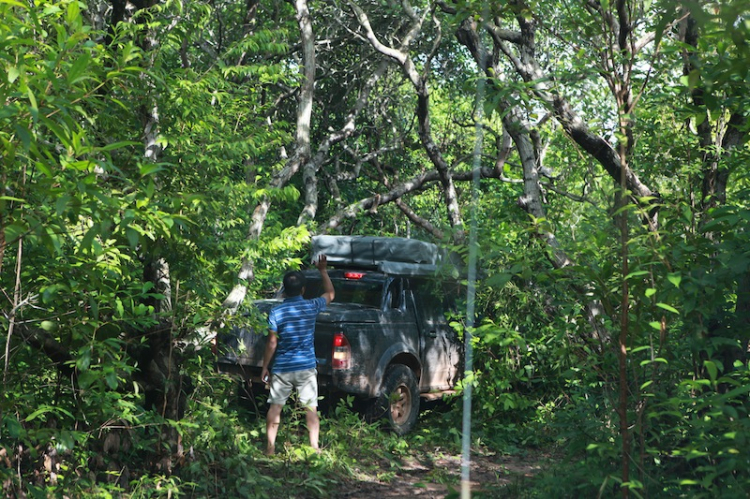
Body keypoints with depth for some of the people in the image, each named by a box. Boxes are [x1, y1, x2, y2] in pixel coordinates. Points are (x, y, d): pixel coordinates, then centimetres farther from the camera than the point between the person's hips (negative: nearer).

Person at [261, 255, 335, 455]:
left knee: (275, 407, 10)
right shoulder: (312, 307, -4)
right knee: (311, 408, 6)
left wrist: (265, 367, 3)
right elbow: (330, 294, 16)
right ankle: (314, 446, 6)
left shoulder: (276, 312, -9)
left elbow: (272, 344, -7)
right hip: (306, 367, 1)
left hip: (282, 369, -1)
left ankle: (270, 447, 12)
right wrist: (323, 270, 23)